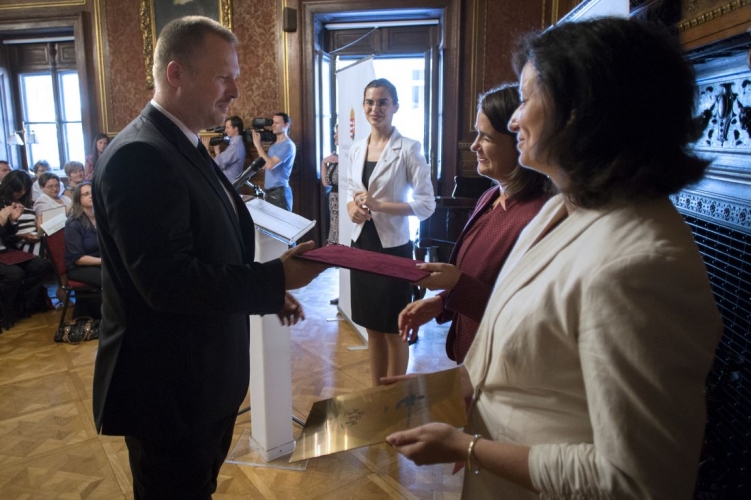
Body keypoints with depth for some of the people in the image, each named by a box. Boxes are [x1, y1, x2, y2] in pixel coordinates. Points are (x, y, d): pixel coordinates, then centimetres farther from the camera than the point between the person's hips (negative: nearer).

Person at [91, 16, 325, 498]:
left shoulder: (186, 147, 9)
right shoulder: (138, 156, -23)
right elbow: (168, 282, -29)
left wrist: (267, 291, 8)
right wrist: (276, 278, -25)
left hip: (203, 377, 9)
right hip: (169, 387, -9)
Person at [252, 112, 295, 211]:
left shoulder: (288, 145, -12)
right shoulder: (274, 144, 15)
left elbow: (270, 165, -21)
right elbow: (264, 165, 13)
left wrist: (258, 144, -12)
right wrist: (259, 144, 7)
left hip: (280, 192, -9)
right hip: (269, 191, 9)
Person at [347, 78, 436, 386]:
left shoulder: (408, 148, -11)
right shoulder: (356, 149, 7)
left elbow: (427, 204, -14)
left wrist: (379, 205, -22)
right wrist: (352, 206, -6)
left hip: (393, 247, -5)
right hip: (362, 244, 6)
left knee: (394, 331, 8)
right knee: (372, 328, 16)